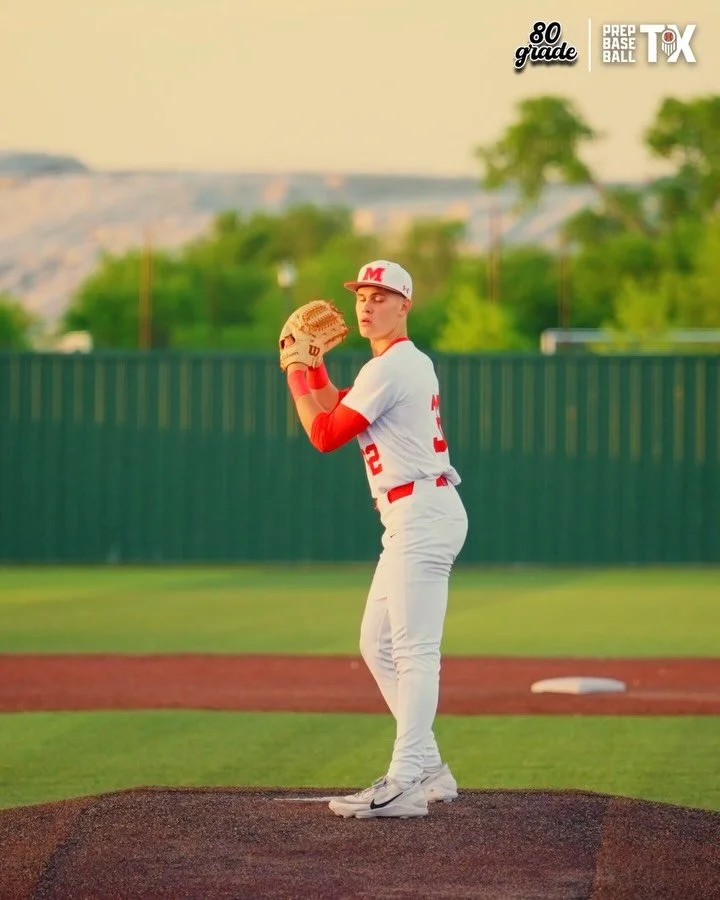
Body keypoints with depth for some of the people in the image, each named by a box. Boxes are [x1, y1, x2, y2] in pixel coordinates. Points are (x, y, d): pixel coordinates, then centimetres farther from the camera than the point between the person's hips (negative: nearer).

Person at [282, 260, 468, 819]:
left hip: (423, 515, -11)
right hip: (410, 521, 11)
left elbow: (325, 436, -10)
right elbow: (339, 414, 28)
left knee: (415, 649, -14)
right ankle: (429, 771, 17)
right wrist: (313, 368, 19)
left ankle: (404, 786, -19)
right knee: (378, 646, 15)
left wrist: (295, 380, 2)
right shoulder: (414, 363, 20)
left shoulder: (388, 369, -12)